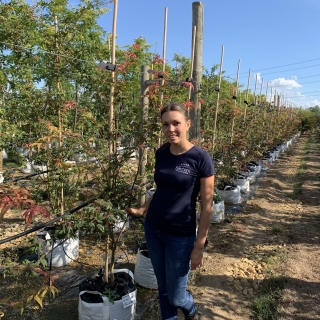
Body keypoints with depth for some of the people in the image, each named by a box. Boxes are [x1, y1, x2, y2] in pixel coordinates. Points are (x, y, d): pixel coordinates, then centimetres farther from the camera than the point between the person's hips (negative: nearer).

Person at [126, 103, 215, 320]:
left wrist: (199, 246, -10)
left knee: (175, 295, 11)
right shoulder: (161, 153, 0)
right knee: (163, 288, 18)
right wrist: (142, 210, 4)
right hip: (153, 229, 5)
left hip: (181, 235, -4)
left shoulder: (201, 158, -16)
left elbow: (207, 207, -11)